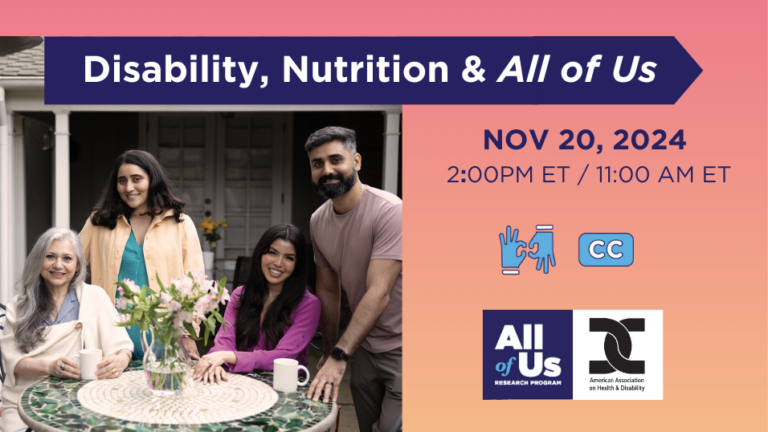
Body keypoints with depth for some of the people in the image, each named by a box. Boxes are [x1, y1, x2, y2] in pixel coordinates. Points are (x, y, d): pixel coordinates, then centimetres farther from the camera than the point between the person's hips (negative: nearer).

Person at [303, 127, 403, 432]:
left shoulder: (389, 211, -21)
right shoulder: (318, 221, 1)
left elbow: (379, 292, -28)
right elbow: (328, 291, 9)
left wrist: (339, 356, -31)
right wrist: (328, 351, 10)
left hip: (400, 347, -6)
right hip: (364, 346, 6)